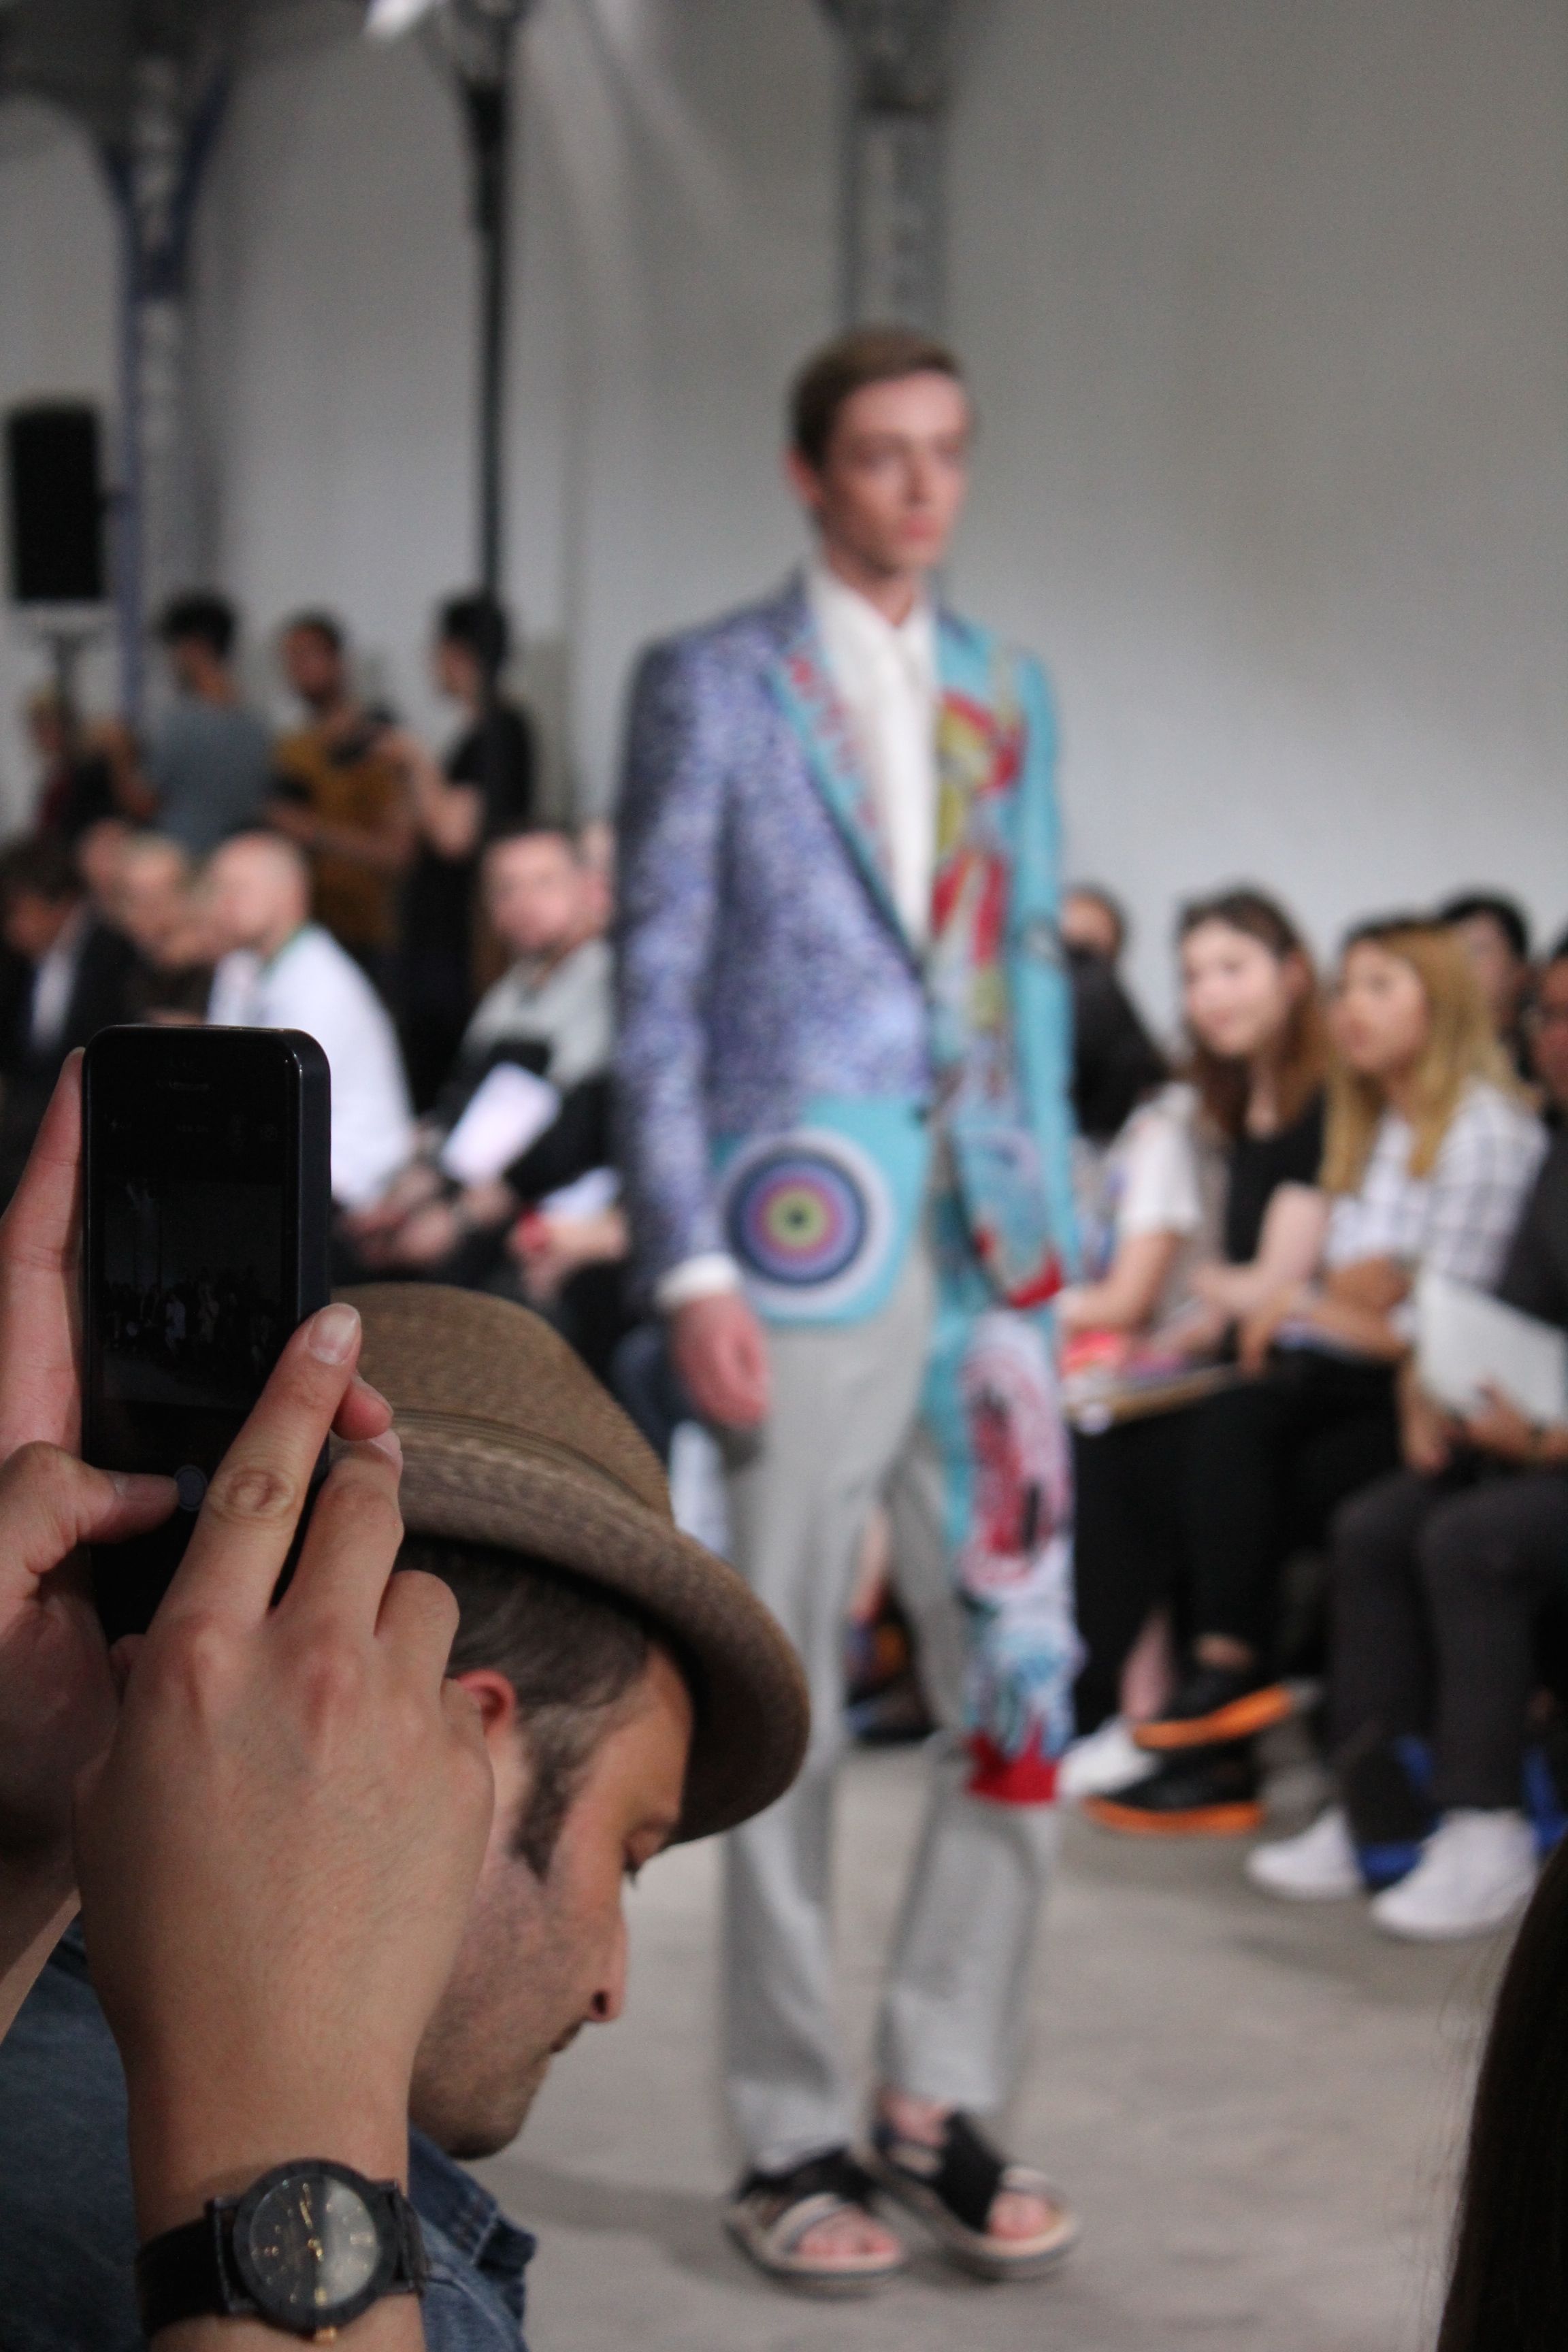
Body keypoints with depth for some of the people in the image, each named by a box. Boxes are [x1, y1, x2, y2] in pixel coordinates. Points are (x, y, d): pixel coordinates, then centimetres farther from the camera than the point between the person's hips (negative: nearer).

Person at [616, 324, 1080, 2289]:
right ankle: (792, 2141, 13)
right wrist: (691, 1267, -10)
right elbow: (655, 996, -3)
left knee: (1024, 1687, 2)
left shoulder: (1005, 695, 14)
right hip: (805, 1241, -5)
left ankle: (938, 2104, 17)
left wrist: (1051, 1217, 11)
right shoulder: (709, 688, 0)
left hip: (985, 1241, 5)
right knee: (786, 1711, 2)